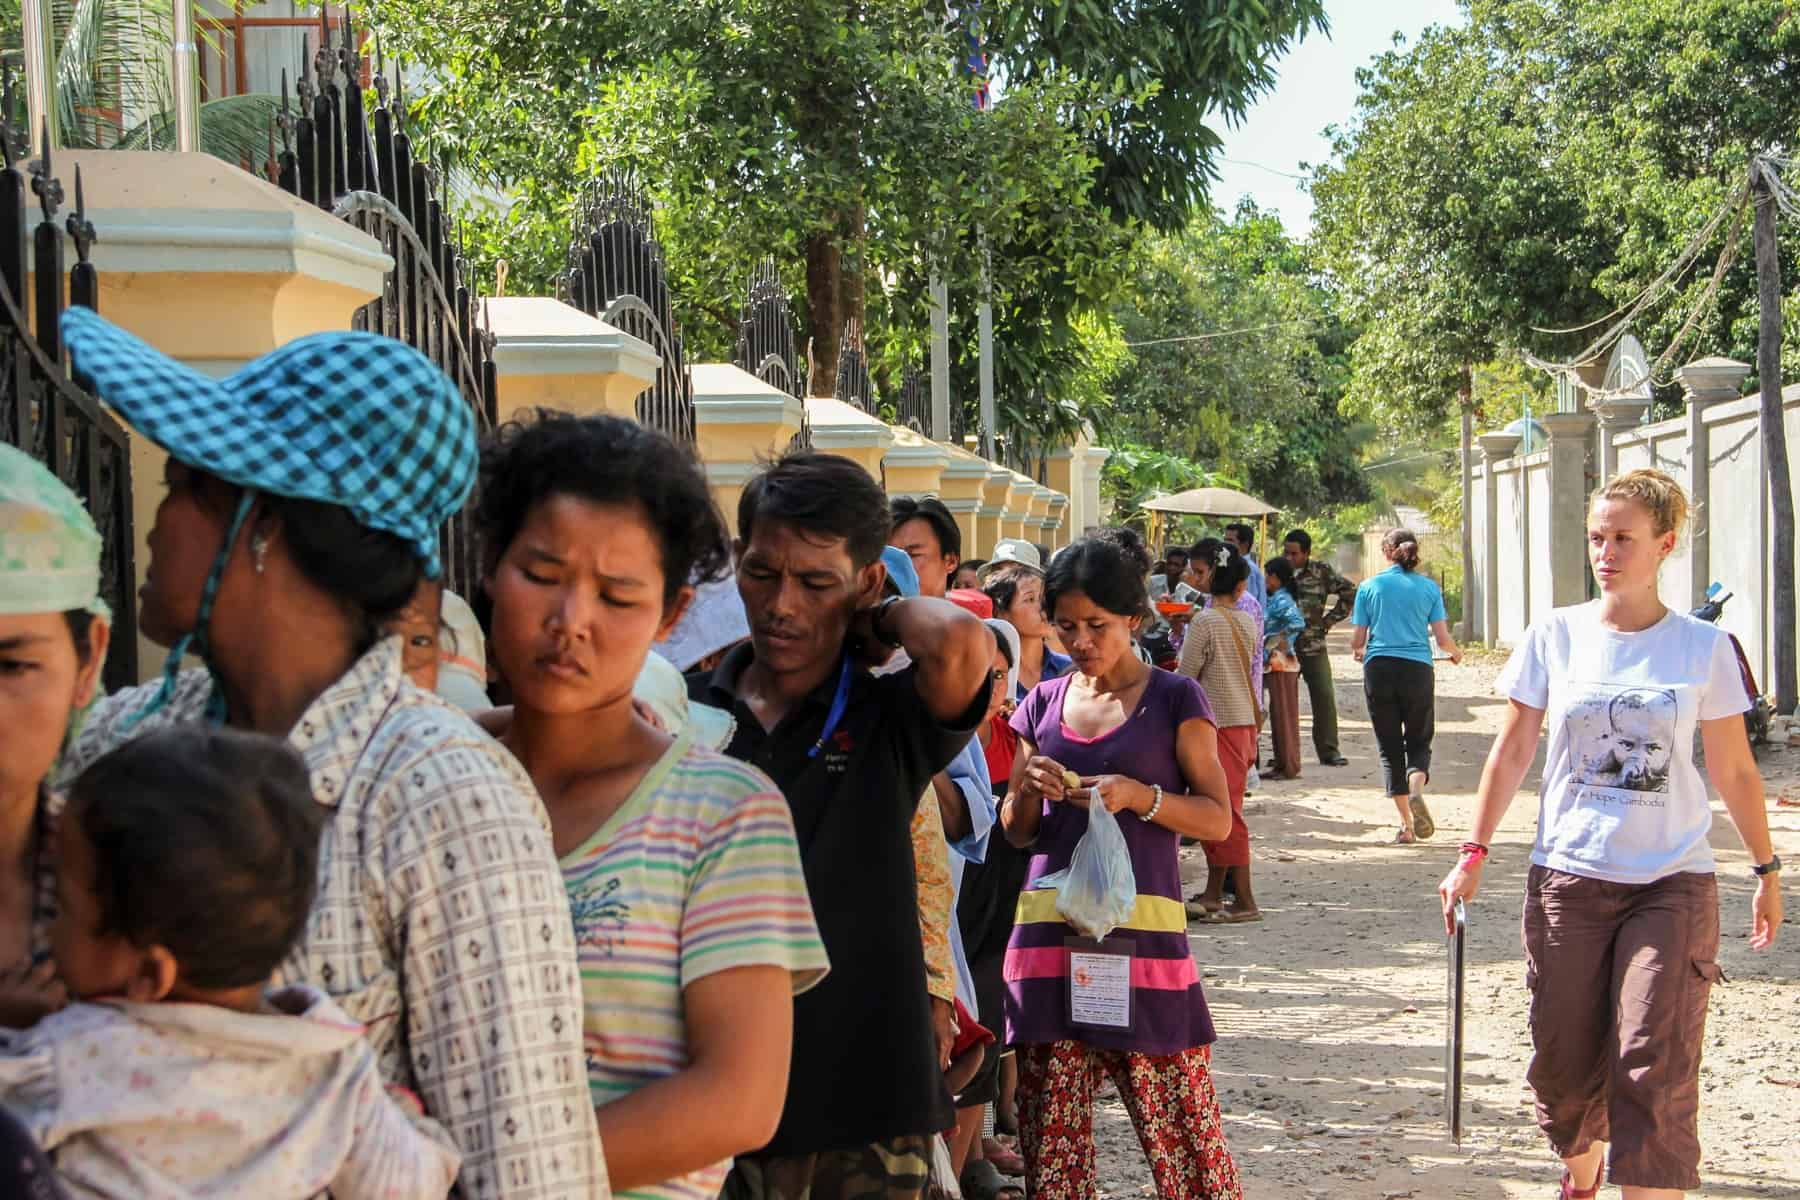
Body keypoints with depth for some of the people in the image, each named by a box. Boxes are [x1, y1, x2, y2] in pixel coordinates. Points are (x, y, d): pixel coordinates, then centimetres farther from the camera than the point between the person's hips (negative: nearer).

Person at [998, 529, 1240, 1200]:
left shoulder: (1174, 699, 3)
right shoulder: (1044, 703, 13)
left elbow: (1216, 818, 0)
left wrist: (1137, 795, -15)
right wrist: (1027, 791, -4)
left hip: (1142, 932, -4)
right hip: (1050, 932, 4)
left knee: (1183, 1128, -4)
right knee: (1049, 1140, 4)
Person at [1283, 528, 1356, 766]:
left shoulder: (1321, 570, -1)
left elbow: (1350, 592, 6)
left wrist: (1331, 617, 2)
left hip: (1314, 647, -1)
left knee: (1325, 697, -3)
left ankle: (1328, 750, 5)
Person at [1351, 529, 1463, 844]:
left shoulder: (1369, 587, 4)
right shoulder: (1428, 588, 5)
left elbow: (1357, 640, 4)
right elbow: (1443, 639, 2)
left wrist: (1358, 651, 28)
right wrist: (1456, 653, 25)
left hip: (1379, 668, 0)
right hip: (1417, 670, 0)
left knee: (1389, 747, 7)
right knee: (1418, 742, 13)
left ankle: (1406, 824, 2)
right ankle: (1416, 788, -20)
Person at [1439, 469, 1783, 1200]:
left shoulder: (1703, 647, -2)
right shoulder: (1555, 635, 1)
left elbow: (1733, 770, 7)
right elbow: (1512, 753, 7)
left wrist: (1766, 868, 10)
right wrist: (1475, 853, 4)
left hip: (1672, 885, -1)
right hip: (1567, 878, 2)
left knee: (1656, 1071, -10)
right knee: (1564, 1063, 8)